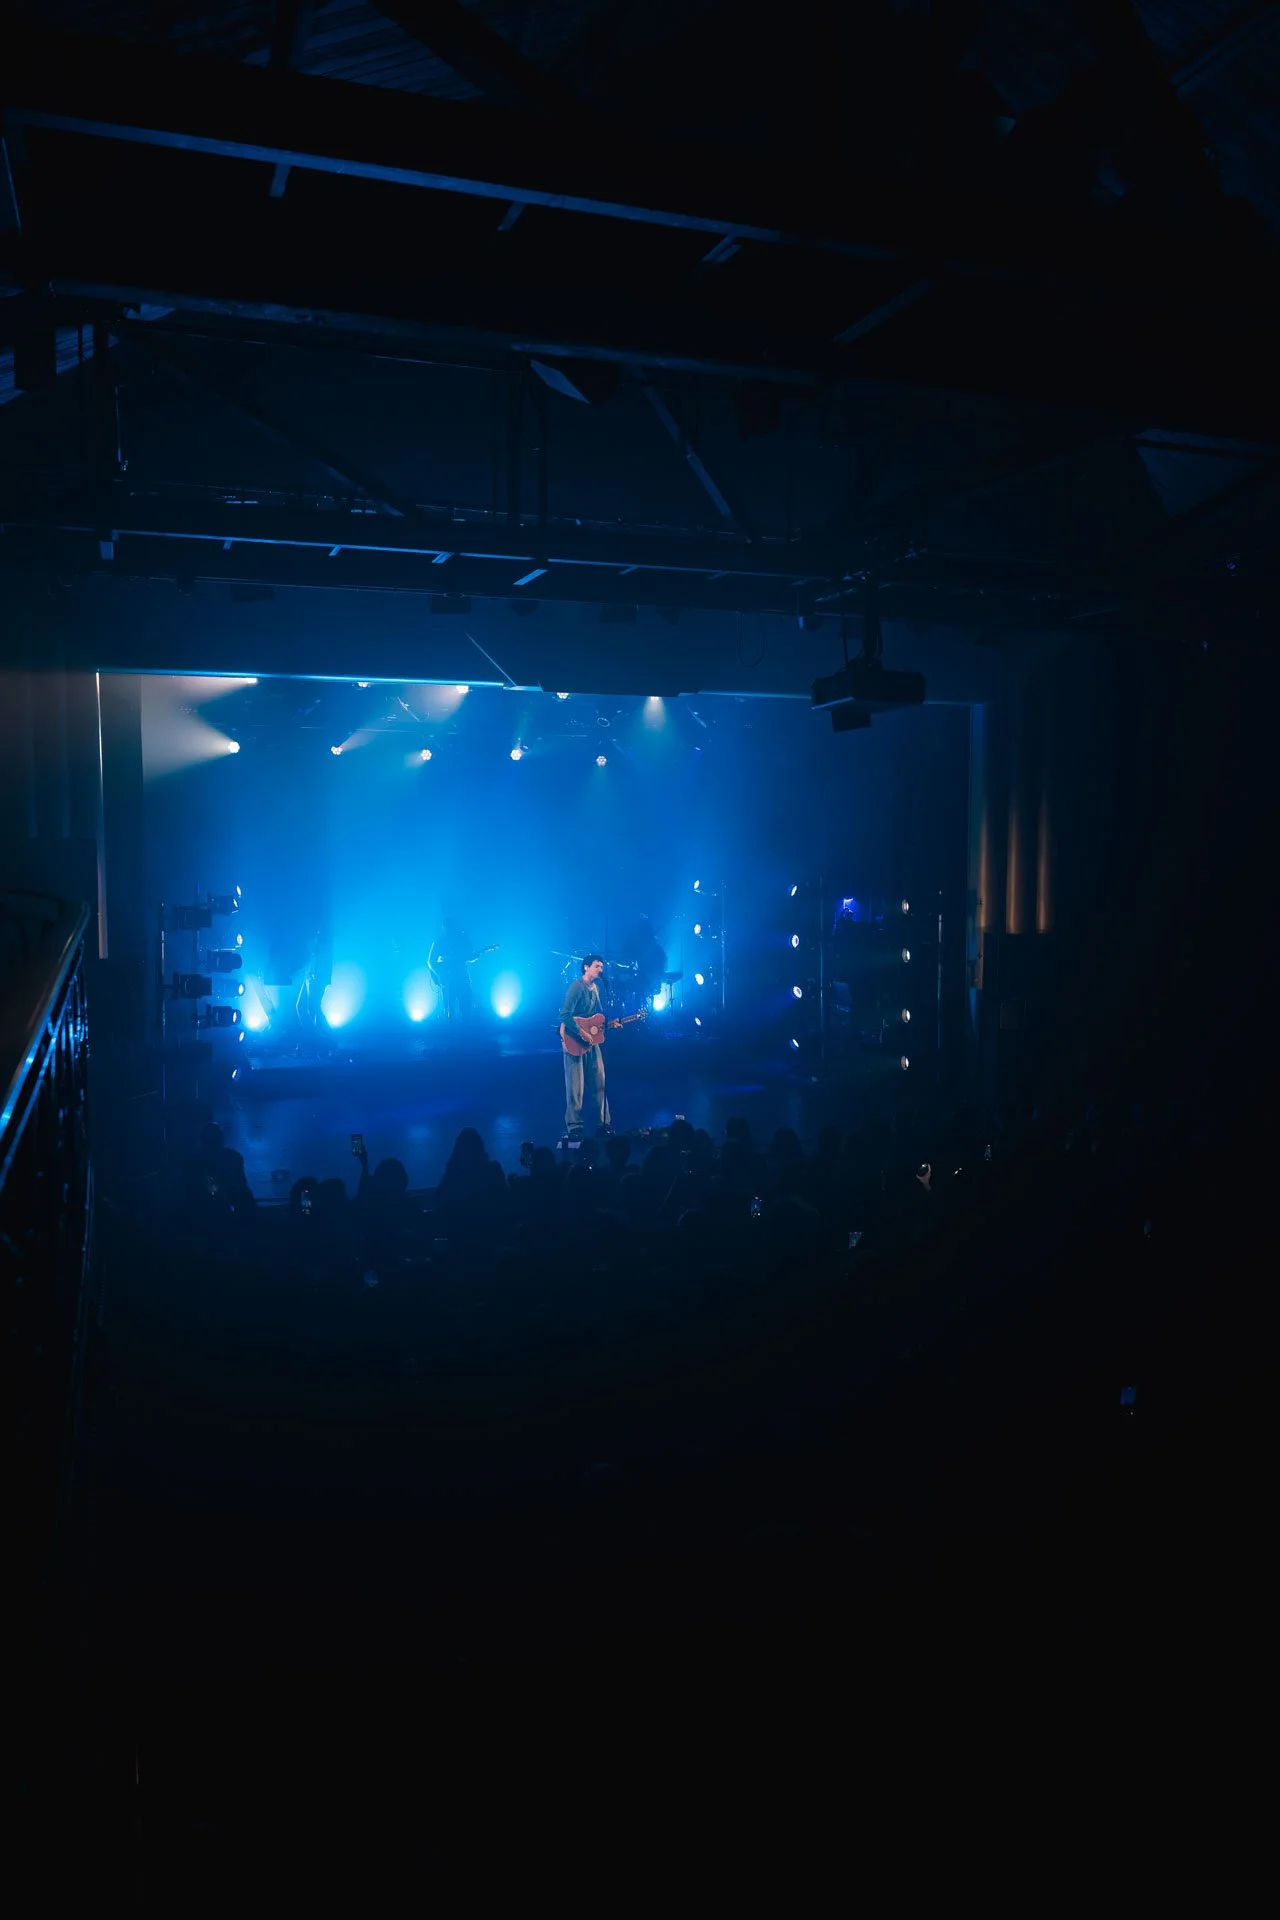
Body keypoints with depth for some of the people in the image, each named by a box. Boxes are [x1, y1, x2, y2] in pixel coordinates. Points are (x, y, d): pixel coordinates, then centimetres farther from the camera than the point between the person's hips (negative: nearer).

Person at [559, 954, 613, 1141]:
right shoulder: (577, 987, -15)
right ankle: (574, 1126, 1)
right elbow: (565, 1015, -23)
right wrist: (582, 1034, -24)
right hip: (574, 1041, -8)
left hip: (592, 1040, 8)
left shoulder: (595, 988, 12)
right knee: (576, 1087, -6)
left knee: (599, 1082, 9)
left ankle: (603, 1122, 17)